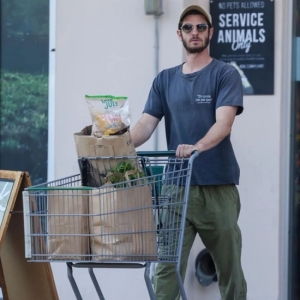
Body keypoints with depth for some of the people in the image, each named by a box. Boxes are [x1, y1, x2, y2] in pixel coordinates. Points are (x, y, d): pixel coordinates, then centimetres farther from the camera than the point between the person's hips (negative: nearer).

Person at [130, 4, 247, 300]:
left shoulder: (225, 74, 0)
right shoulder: (165, 79, 13)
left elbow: (224, 123, -14)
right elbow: (146, 124, 5)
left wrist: (197, 147, -33)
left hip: (218, 186, -3)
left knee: (229, 268, 5)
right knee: (166, 267, -4)